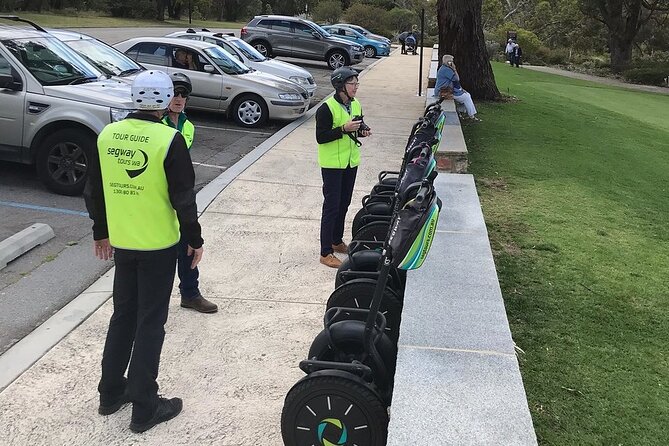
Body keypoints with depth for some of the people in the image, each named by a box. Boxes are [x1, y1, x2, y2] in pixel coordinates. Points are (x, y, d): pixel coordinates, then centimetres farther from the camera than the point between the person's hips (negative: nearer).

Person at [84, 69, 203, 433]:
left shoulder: (107, 135, 1)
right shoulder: (169, 139, -16)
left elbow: (94, 191, 9)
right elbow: (183, 198, -15)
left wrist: (101, 232, 21)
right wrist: (195, 240, -2)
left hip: (121, 242, 5)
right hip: (159, 245, -5)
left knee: (123, 315, 19)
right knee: (150, 322, 4)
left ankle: (111, 392, 31)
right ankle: (144, 408, 12)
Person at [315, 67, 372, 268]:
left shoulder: (355, 105, 7)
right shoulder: (327, 108, -18)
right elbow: (320, 137, -20)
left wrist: (363, 130, -2)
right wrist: (344, 129, -28)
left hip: (351, 162, 8)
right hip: (332, 164, -8)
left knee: (343, 204, 17)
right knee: (331, 206, -5)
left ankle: (337, 241, 33)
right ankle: (326, 253, 2)